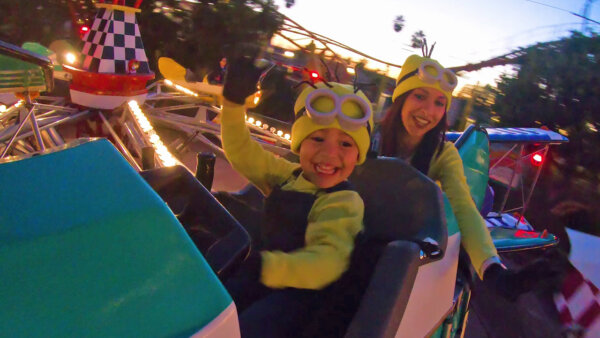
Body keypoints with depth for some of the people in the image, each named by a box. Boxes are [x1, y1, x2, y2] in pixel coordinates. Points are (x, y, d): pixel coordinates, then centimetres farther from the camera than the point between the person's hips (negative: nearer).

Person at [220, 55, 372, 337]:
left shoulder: (344, 203, -18)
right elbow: (241, 152, 9)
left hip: (297, 292, -7)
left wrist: (267, 267, -44)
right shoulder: (288, 176, 5)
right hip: (257, 280, 7)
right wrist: (234, 100, 2)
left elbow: (328, 261, -31)